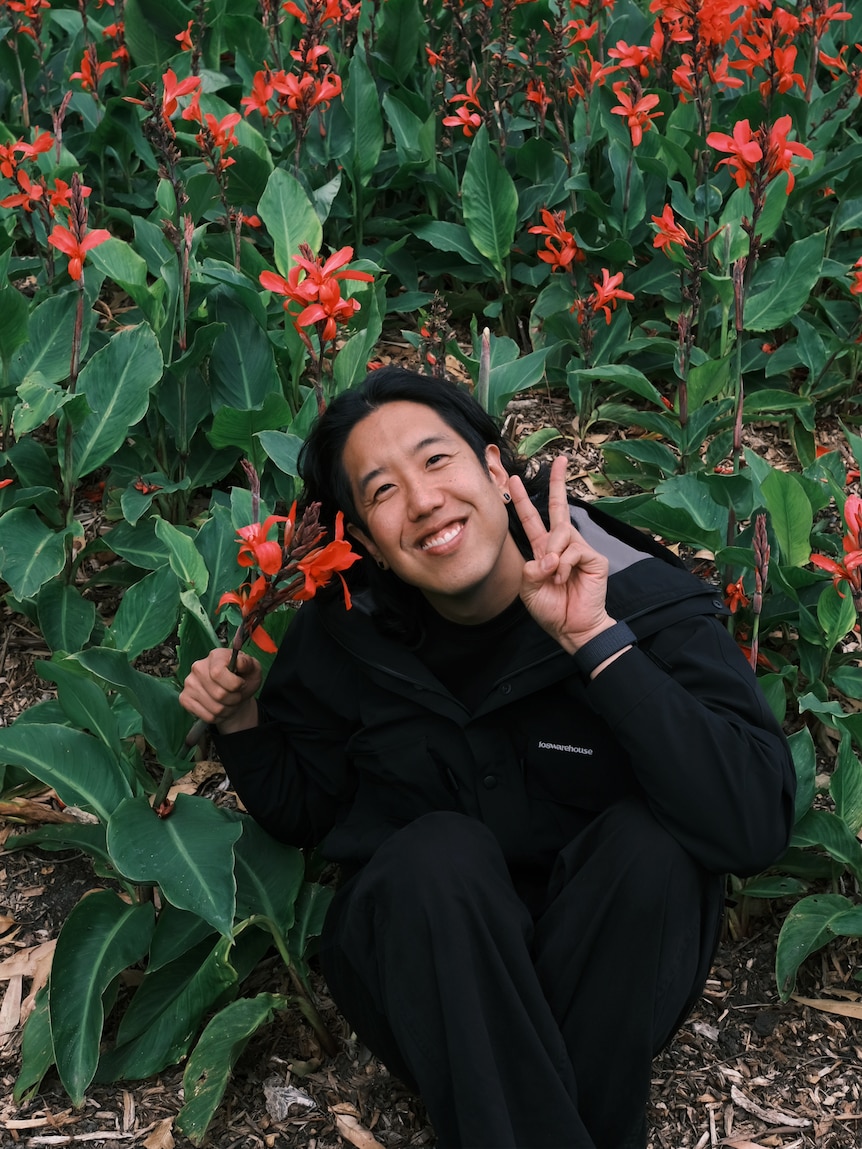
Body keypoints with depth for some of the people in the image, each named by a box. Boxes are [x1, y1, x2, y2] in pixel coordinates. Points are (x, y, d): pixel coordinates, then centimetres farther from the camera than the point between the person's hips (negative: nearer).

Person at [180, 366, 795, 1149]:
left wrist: (596, 639, -34)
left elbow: (756, 830, -30)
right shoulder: (343, 635, -6)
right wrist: (242, 722, -10)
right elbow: (303, 814, 10)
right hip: (416, 953, 1)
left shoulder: (640, 599, -16)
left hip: (608, 966, 0)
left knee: (648, 836, -29)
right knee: (443, 849, -30)